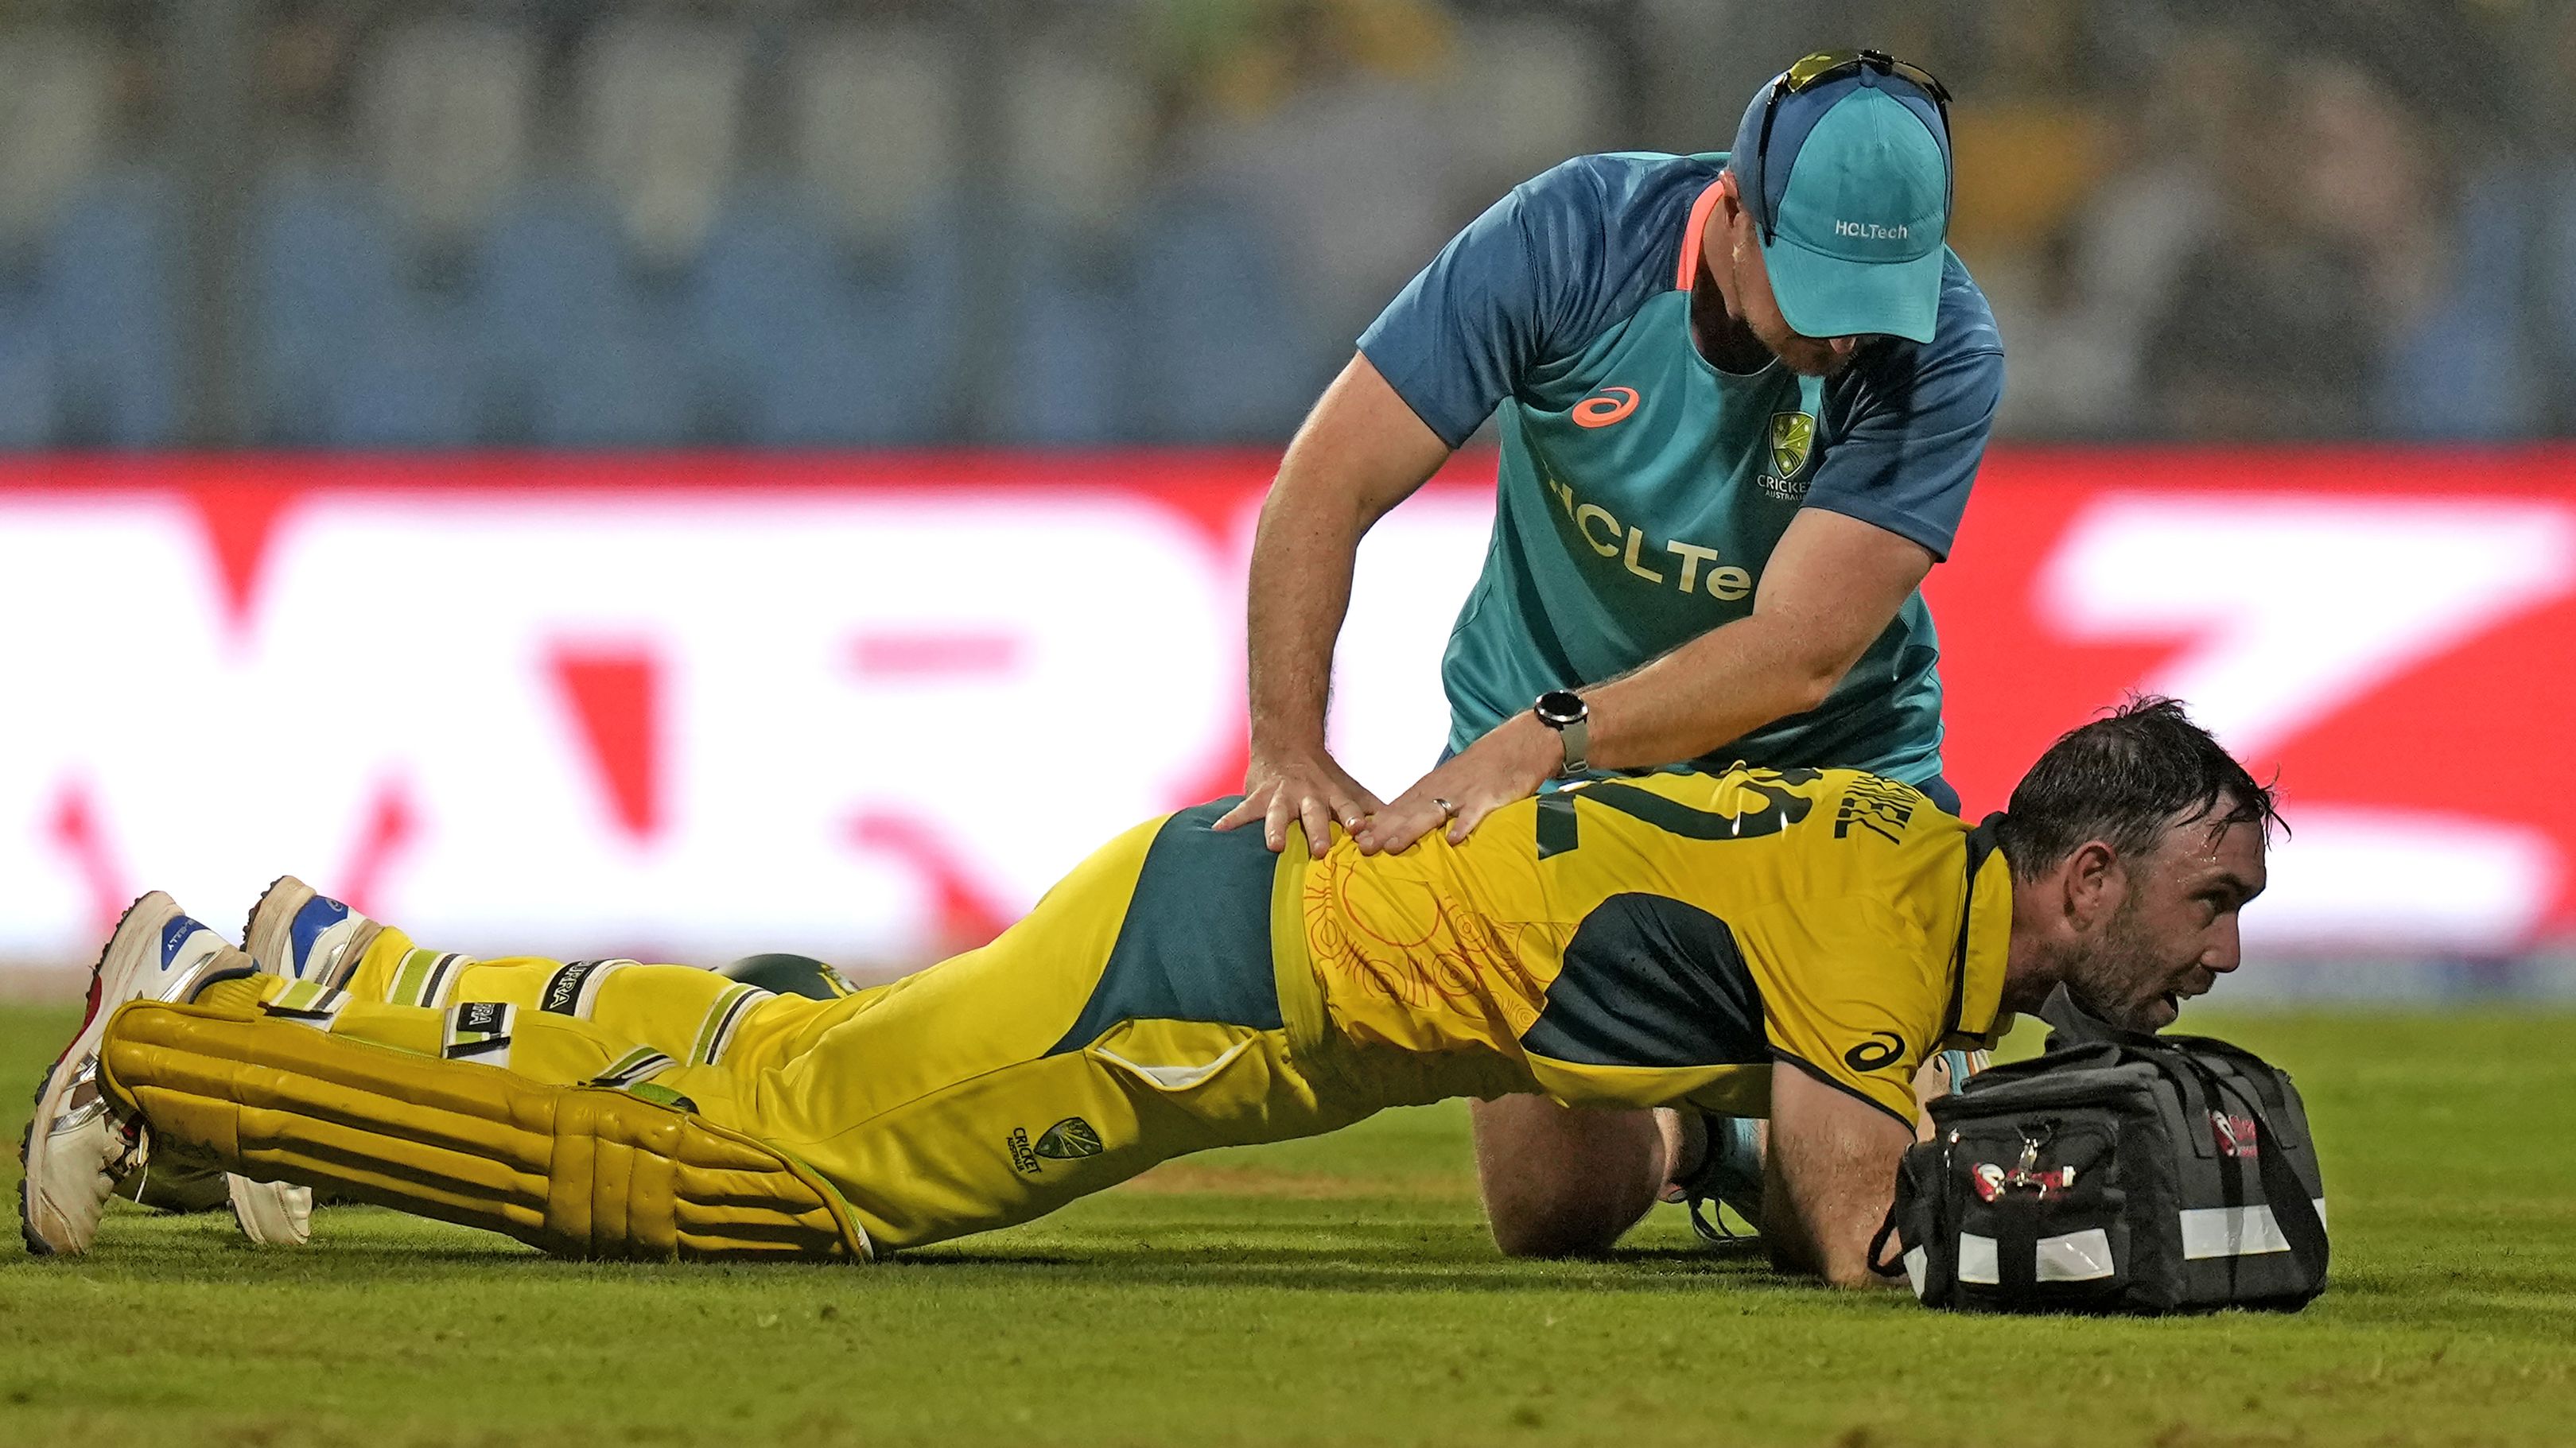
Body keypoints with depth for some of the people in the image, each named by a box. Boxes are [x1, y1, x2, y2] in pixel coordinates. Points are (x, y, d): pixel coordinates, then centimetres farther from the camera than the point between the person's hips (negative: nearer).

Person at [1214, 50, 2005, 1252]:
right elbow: (1329, 485, -20)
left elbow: (1800, 653, -30)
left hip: (1824, 767, -1)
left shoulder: (1941, 350, -24)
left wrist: (1548, 737, -41)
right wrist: (1289, 749, -31)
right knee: (1552, 1216, -5)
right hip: (1538, 760, 1)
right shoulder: (1572, 236, -22)